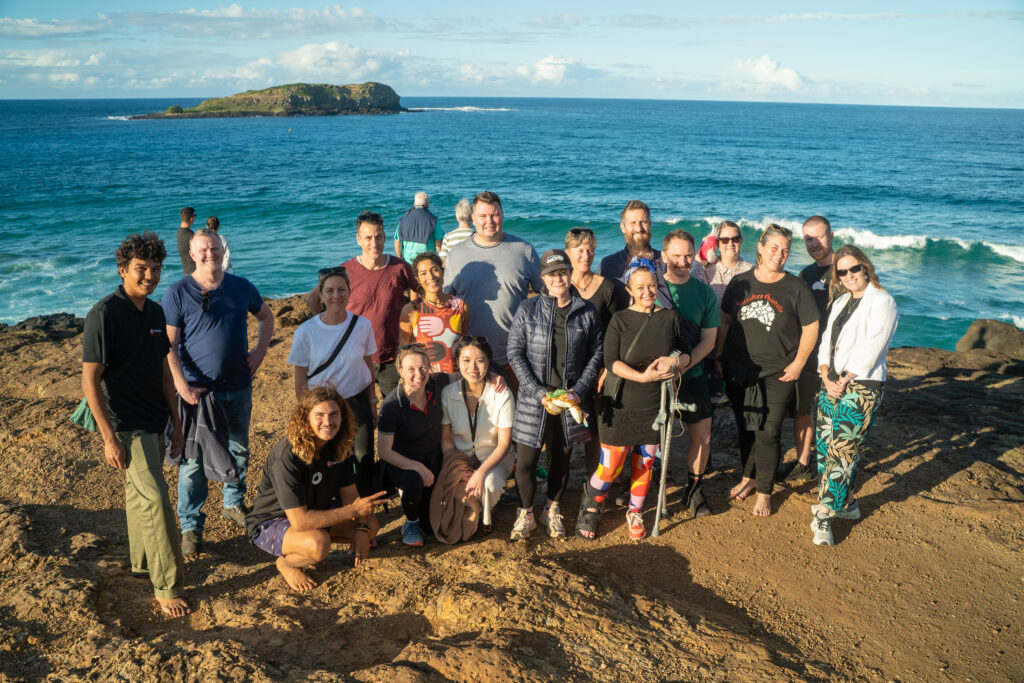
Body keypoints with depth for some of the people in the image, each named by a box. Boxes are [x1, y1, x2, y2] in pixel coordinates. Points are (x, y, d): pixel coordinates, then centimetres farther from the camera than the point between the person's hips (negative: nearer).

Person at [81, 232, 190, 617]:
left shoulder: (155, 312, 7)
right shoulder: (104, 315, -16)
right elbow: (90, 380, -17)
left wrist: (176, 422, 15)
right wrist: (109, 438, -18)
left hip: (154, 422, 7)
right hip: (126, 426, -7)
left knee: (138, 494, 20)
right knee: (154, 500, -9)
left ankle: (142, 562, 35)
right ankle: (167, 586, 0)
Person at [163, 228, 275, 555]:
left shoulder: (241, 287, 4)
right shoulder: (177, 292, -7)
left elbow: (266, 316, 21)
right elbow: (168, 344, -9)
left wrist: (260, 350, 6)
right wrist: (181, 385, -17)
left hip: (238, 386, 4)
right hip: (198, 390, -4)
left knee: (239, 450, 18)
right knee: (194, 460, -2)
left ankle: (234, 503, 39)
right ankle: (191, 526, 10)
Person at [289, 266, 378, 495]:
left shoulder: (362, 325, -6)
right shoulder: (306, 332, -12)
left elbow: (368, 367, 5)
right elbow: (301, 380, -5)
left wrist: (372, 403, 8)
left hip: (357, 402, 2)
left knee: (364, 460, 7)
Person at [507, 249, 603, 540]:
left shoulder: (587, 311, 1)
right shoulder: (527, 309, -3)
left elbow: (596, 354, 4)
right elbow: (515, 353, -4)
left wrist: (579, 390, -9)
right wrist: (540, 394, -12)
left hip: (571, 399, 1)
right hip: (534, 399, -1)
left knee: (562, 459, 13)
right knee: (525, 463, 1)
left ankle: (552, 510, 35)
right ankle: (525, 514, 24)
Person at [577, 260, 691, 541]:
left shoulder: (671, 318, 4)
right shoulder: (620, 320, -4)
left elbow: (687, 355, 9)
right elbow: (611, 361, -13)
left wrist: (674, 362, -13)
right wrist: (641, 376, -25)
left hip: (655, 405, 3)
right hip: (622, 405, -3)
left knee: (644, 463, 13)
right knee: (610, 467, -2)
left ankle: (635, 513, 34)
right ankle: (589, 509, 24)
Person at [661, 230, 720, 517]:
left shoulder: (704, 292, 2)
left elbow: (708, 339, 1)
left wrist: (682, 365, -14)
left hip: (691, 374, 2)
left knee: (702, 436, -1)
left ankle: (694, 488, 21)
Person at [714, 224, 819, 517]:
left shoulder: (796, 287, -3)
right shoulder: (740, 283, 4)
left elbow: (811, 328, 0)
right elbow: (724, 322, 10)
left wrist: (798, 364, -6)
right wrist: (717, 357, 6)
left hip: (777, 374, -3)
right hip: (739, 371, 3)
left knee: (767, 433, -3)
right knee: (745, 429, 15)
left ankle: (764, 492, 11)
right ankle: (748, 477, 35)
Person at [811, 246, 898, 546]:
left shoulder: (882, 301, -6)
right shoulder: (840, 301, 17)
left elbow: (871, 349, -13)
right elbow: (826, 343, 12)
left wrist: (844, 381, -13)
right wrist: (827, 378, -4)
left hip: (862, 387, -7)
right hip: (831, 384, 7)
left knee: (842, 450, -9)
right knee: (824, 446, 8)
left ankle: (823, 515, -5)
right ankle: (846, 502, 23)